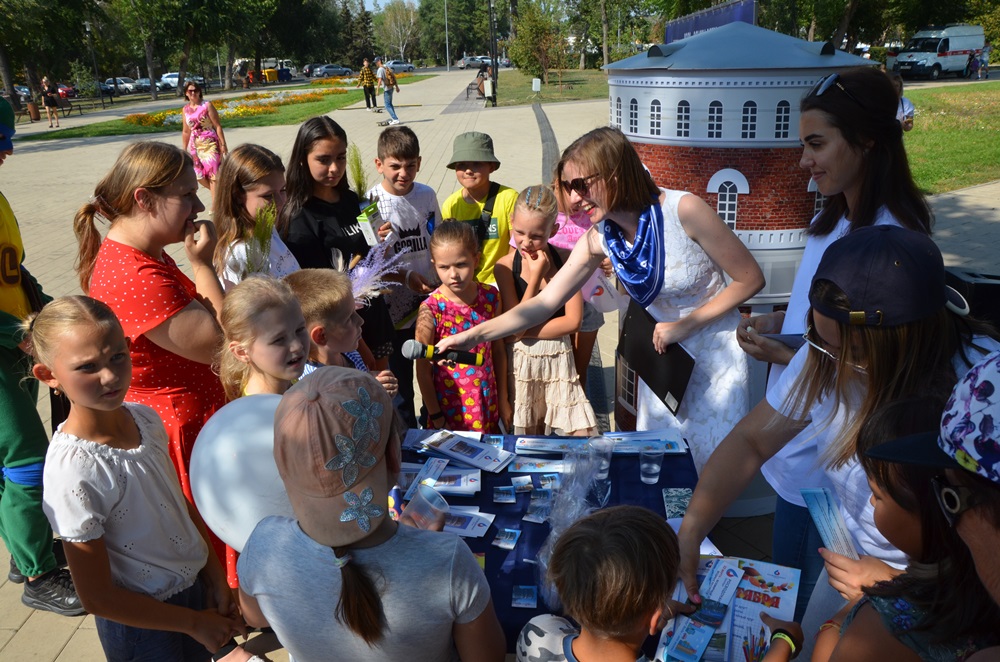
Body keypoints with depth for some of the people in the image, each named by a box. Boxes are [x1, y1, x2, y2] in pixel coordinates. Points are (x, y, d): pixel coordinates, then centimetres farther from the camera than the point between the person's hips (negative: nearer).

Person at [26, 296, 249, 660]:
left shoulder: (145, 418, -9)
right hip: (140, 622, -5)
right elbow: (97, 598, -20)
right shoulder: (74, 470, -27)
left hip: (195, 586, 6)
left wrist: (215, 576, 2)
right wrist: (195, 622, -12)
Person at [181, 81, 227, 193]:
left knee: (212, 173, -9)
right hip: (195, 145, 5)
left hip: (210, 143, -5)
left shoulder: (207, 105, -4)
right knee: (199, 175, 5)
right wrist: (184, 149, 17)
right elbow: (186, 131, 16)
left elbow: (218, 126, -7)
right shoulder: (185, 109, 9)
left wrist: (223, 145, -12)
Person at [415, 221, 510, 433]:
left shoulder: (491, 298, -7)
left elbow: (499, 351, 4)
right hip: (450, 411, -3)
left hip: (488, 406, 3)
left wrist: (503, 400, 9)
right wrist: (435, 417, -7)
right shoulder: (431, 310, -18)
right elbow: (423, 370, -11)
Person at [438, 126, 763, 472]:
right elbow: (544, 304, -8)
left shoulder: (683, 210, -25)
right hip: (664, 356, 4)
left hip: (715, 352, -4)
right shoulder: (598, 239, -10)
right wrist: (473, 335, -13)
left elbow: (750, 279, -16)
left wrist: (686, 324, -20)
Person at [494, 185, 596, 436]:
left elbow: (573, 321, -9)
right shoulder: (506, 266, -9)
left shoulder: (567, 260, -7)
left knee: (579, 435, 3)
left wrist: (525, 331, -14)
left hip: (559, 358, 1)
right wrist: (536, 276, -18)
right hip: (521, 361, -1)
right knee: (526, 437, 11)